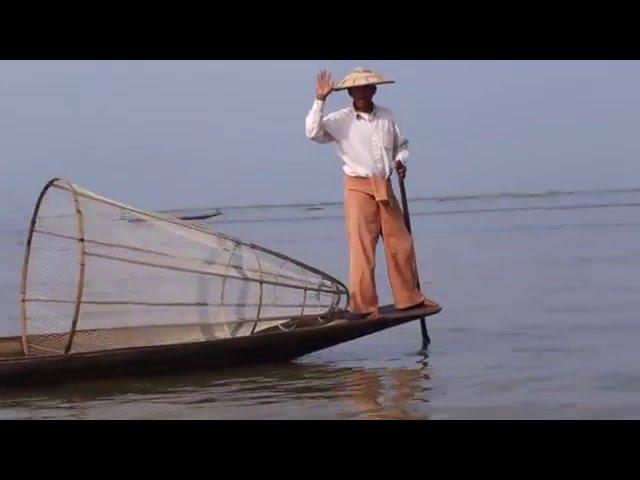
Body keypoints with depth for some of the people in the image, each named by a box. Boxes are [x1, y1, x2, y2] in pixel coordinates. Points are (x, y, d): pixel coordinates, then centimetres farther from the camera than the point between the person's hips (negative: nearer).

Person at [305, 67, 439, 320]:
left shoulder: (386, 116, 8)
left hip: (385, 189, 5)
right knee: (362, 248, -6)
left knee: (401, 244, 11)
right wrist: (320, 100, -25)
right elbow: (313, 132, -21)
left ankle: (409, 298, 24)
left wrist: (400, 161, 0)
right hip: (358, 188, -5)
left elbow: (402, 145, 20)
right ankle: (363, 305, 1)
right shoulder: (340, 120, -6)